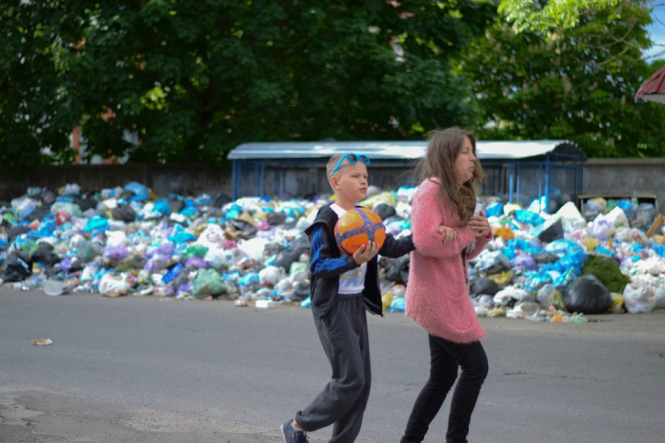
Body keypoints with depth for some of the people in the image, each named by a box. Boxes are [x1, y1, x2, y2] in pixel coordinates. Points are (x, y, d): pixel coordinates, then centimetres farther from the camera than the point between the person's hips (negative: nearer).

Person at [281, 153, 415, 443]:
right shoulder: (327, 220, -14)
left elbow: (391, 248, 3)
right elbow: (317, 264, -20)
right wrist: (354, 261, -31)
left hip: (357, 303, 8)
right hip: (333, 306, -8)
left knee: (362, 380, 6)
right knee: (350, 379, -9)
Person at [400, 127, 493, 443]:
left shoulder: (458, 195, 17)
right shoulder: (431, 190, -13)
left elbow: (467, 252, 20)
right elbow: (425, 241, -26)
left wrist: (483, 234, 0)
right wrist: (465, 233, -13)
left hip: (450, 295, 10)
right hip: (436, 295, -10)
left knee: (443, 376, 13)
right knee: (475, 365, -7)